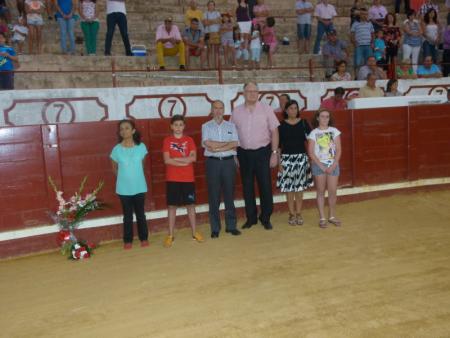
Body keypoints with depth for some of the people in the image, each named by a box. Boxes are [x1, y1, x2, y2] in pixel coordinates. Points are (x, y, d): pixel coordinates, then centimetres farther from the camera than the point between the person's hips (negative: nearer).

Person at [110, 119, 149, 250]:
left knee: (140, 213, 10)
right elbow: (115, 168, 8)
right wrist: (124, 177, 9)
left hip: (139, 187, 0)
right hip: (124, 188, 0)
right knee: (127, 215, 8)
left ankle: (144, 238, 24)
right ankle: (128, 240, 20)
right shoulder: (117, 149, -6)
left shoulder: (141, 147, -4)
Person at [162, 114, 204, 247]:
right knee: (172, 206, 4)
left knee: (190, 205, 8)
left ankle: (194, 232, 19)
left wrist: (176, 158, -13)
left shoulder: (189, 140, 5)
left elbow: (193, 158, -8)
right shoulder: (167, 141, 0)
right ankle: (170, 235, 11)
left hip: (188, 178, 1)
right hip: (172, 179, -1)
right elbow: (167, 160, -10)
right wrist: (184, 162, -12)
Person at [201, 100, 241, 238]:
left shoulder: (231, 126, 10)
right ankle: (215, 228, 9)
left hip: (228, 162, 2)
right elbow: (208, 144, -11)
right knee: (214, 196, 1)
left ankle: (231, 226, 15)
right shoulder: (206, 126, 5)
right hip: (213, 162, -1)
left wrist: (216, 147, -12)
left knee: (229, 195, 6)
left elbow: (235, 144, -4)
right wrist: (228, 144, -6)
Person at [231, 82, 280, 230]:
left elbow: (274, 131, -1)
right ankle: (251, 218, 22)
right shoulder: (236, 111, 4)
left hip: (262, 152, -2)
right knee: (247, 187, 8)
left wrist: (274, 153, -5)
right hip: (244, 153, 2)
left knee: (265, 186, 2)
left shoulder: (266, 109, 0)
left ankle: (266, 218, 17)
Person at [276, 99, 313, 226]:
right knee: (289, 187, 2)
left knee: (300, 187, 5)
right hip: (287, 158, -1)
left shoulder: (303, 123, 3)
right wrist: (279, 162, -3)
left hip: (301, 158, 1)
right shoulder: (282, 125, 0)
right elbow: (278, 145, 1)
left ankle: (298, 213, 17)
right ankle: (292, 214, 15)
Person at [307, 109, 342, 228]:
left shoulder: (334, 131, 5)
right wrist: (321, 165, -12)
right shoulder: (313, 133, 0)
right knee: (321, 192, 3)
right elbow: (311, 152, -5)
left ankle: (332, 216, 16)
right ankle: (322, 218, 9)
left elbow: (338, 150, 2)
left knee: (333, 191, 2)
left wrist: (333, 165, -9)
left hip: (333, 165, 2)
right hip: (319, 165, -1)